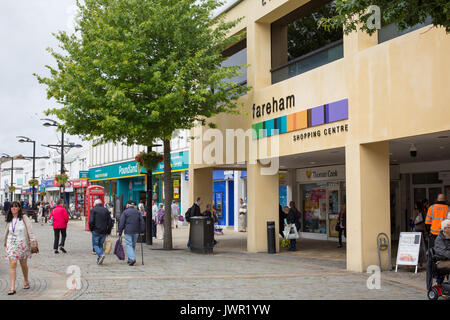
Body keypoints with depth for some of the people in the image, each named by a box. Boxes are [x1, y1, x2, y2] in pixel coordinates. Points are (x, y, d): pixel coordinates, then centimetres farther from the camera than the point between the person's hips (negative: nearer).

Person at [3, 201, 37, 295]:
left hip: (22, 244, -2)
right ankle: (12, 288, -11)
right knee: (13, 264, -9)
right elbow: (7, 232, 19)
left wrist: (32, 240, -17)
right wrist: (5, 243, 25)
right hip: (12, 244, 2)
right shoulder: (9, 220, 8)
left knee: (23, 264, 11)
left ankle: (26, 282, 34)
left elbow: (30, 230, -9)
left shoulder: (24, 218, -3)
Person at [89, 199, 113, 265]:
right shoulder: (106, 210, 9)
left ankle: (101, 255, -18)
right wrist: (108, 231, 12)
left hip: (96, 231, -4)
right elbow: (110, 221, 6)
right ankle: (99, 260, 11)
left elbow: (91, 221, -13)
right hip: (104, 232, 4)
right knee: (101, 244, 15)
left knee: (95, 244, 5)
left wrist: (91, 229, 2)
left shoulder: (93, 210, -4)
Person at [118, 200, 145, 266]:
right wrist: (142, 231, 7)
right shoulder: (138, 212, 10)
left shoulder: (125, 212, -2)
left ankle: (132, 259, -21)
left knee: (128, 245, -4)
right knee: (133, 245, 14)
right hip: (136, 232, 4)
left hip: (128, 231, -4)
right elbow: (142, 222, 5)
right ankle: (130, 260, 20)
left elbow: (121, 223, -6)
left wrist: (120, 233, -3)